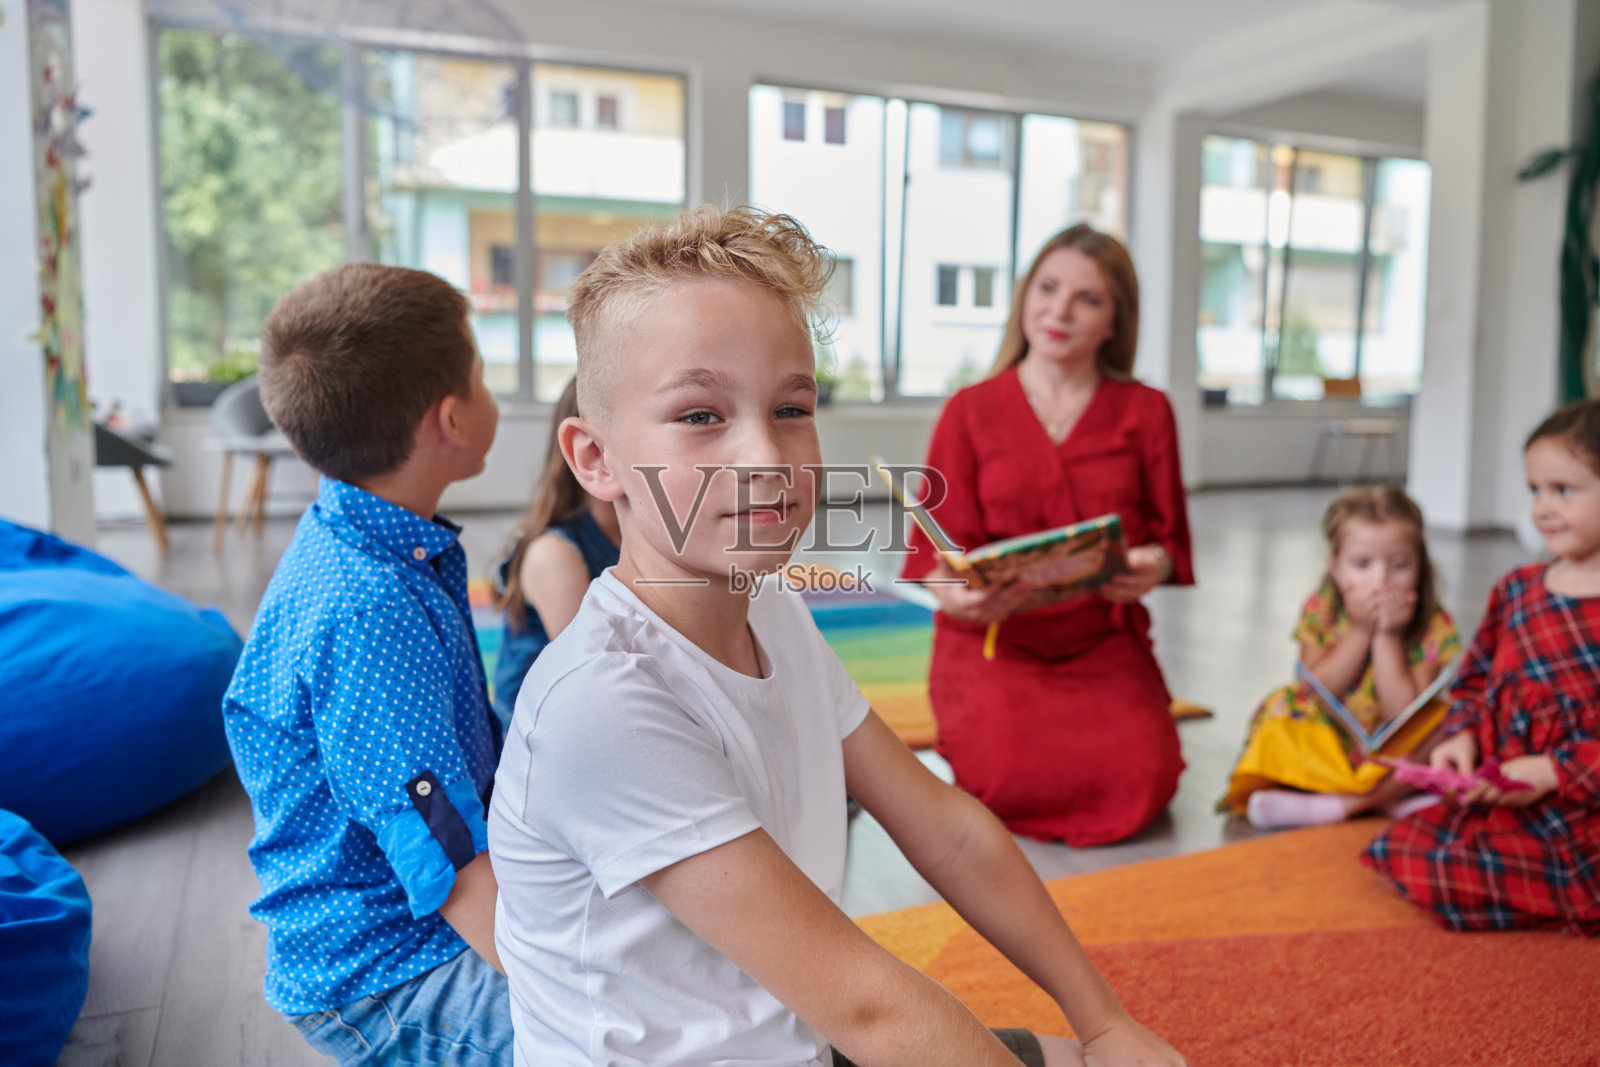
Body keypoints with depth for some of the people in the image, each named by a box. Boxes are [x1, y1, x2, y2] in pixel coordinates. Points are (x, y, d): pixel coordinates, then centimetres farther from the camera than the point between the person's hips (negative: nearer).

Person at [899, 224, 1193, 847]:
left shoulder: (1145, 412, 9)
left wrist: (1156, 566, -18)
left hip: (1103, 643, 2)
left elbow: (1170, 537, 7)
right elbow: (941, 544, 1)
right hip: (991, 638, -1)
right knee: (1010, 781, -26)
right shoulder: (970, 411, 5)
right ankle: (975, 730, 9)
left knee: (1143, 783, -23)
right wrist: (951, 588, -23)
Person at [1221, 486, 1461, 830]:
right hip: (1325, 739, 1)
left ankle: (1320, 806, -30)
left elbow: (1403, 716, -22)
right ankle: (1389, 799, -26)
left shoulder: (1433, 626, -14)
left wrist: (1388, 636, -27)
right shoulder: (1320, 609, -11)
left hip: (1392, 749, -1)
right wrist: (1361, 632, -25)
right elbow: (1318, 689, -17)